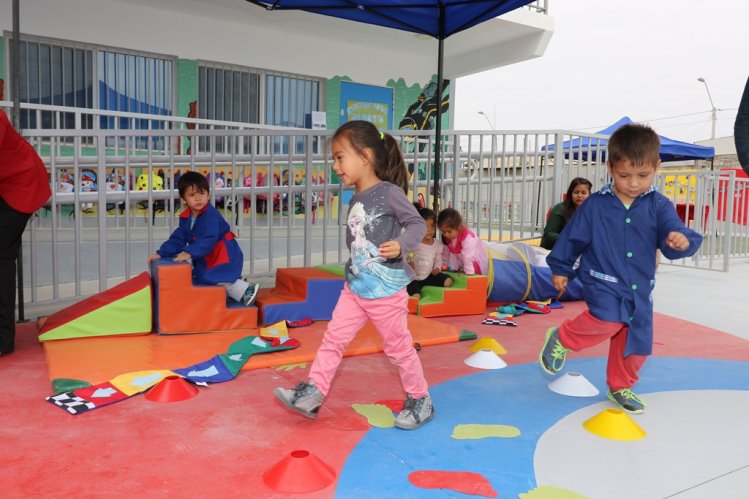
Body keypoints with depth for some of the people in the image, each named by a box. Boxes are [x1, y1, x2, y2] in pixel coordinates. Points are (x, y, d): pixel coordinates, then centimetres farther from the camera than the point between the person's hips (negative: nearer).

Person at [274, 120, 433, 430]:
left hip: (386, 290, -7)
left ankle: (420, 401, 26)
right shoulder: (355, 200, 8)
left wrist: (401, 245, -30)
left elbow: (417, 224, -13)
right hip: (355, 288, 7)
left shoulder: (389, 192, -14)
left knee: (398, 347, 7)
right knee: (333, 338, 6)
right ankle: (312, 393, 15)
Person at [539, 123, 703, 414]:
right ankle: (561, 339, -2)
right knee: (608, 320, -29)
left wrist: (682, 242, -36)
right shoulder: (595, 205, -7)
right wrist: (560, 269, 7)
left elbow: (674, 234, -12)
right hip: (603, 281, -4)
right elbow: (573, 237, 2)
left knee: (637, 341, 11)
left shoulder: (659, 206, -3)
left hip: (639, 287, 4)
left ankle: (620, 387, 36)